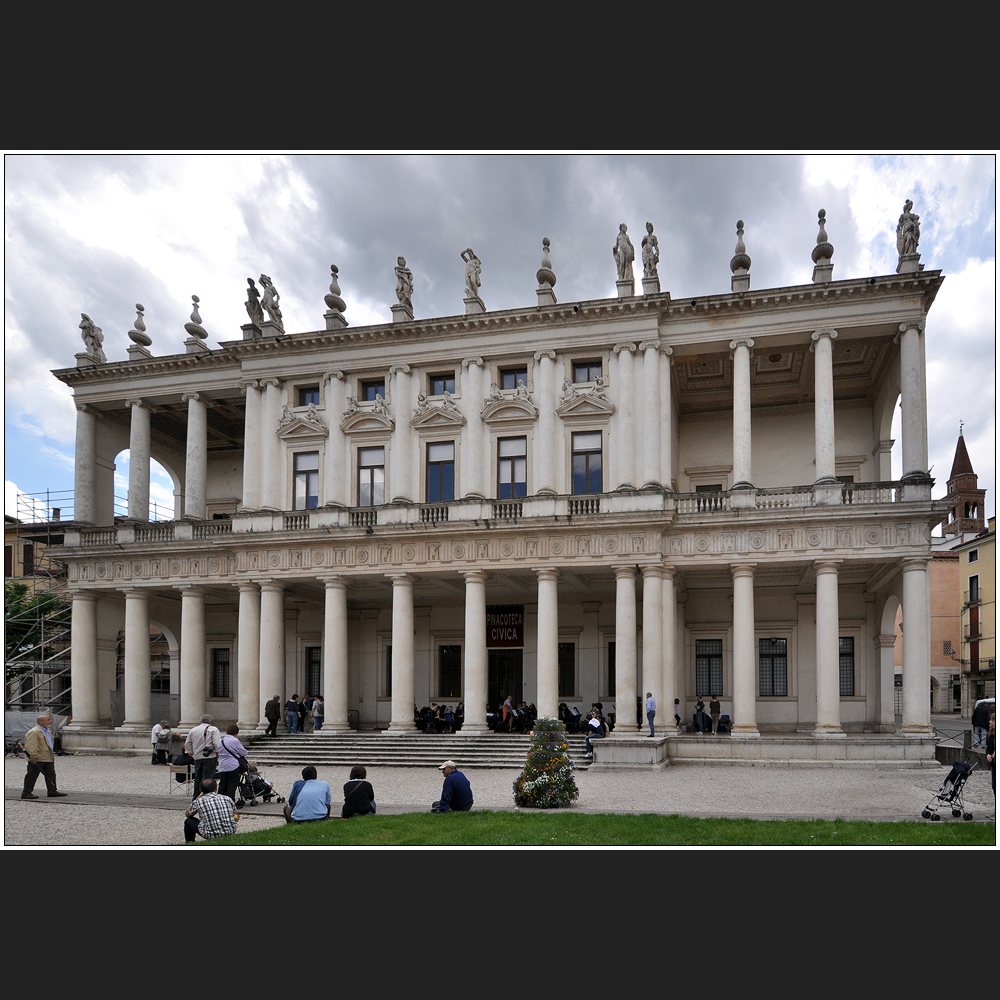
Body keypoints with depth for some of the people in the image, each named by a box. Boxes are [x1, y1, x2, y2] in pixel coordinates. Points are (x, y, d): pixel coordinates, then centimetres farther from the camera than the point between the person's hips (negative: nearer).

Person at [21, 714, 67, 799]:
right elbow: (30, 746, -21)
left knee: (51, 775, 8)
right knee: (32, 776, -2)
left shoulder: (46, 732, 19)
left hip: (48, 759, 9)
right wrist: (33, 757, -26)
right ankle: (26, 793, 5)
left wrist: (52, 756, 26)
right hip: (37, 759, -9)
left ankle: (52, 791, 13)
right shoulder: (33, 732, -13)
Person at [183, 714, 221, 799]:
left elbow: (187, 744, 18)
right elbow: (217, 743, -12)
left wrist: (190, 752, 30)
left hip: (197, 758, 5)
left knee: (197, 778, 14)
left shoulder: (193, 730, 13)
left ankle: (195, 798, 20)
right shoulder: (213, 730, -4)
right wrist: (217, 754, -1)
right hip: (210, 757, -5)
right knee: (207, 778, -7)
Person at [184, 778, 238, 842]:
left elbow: (187, 814, 21)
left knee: (188, 821, 20)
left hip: (211, 836, -3)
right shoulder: (227, 799, 5)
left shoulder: (198, 801, -1)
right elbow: (237, 819, 16)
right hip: (230, 834, 3)